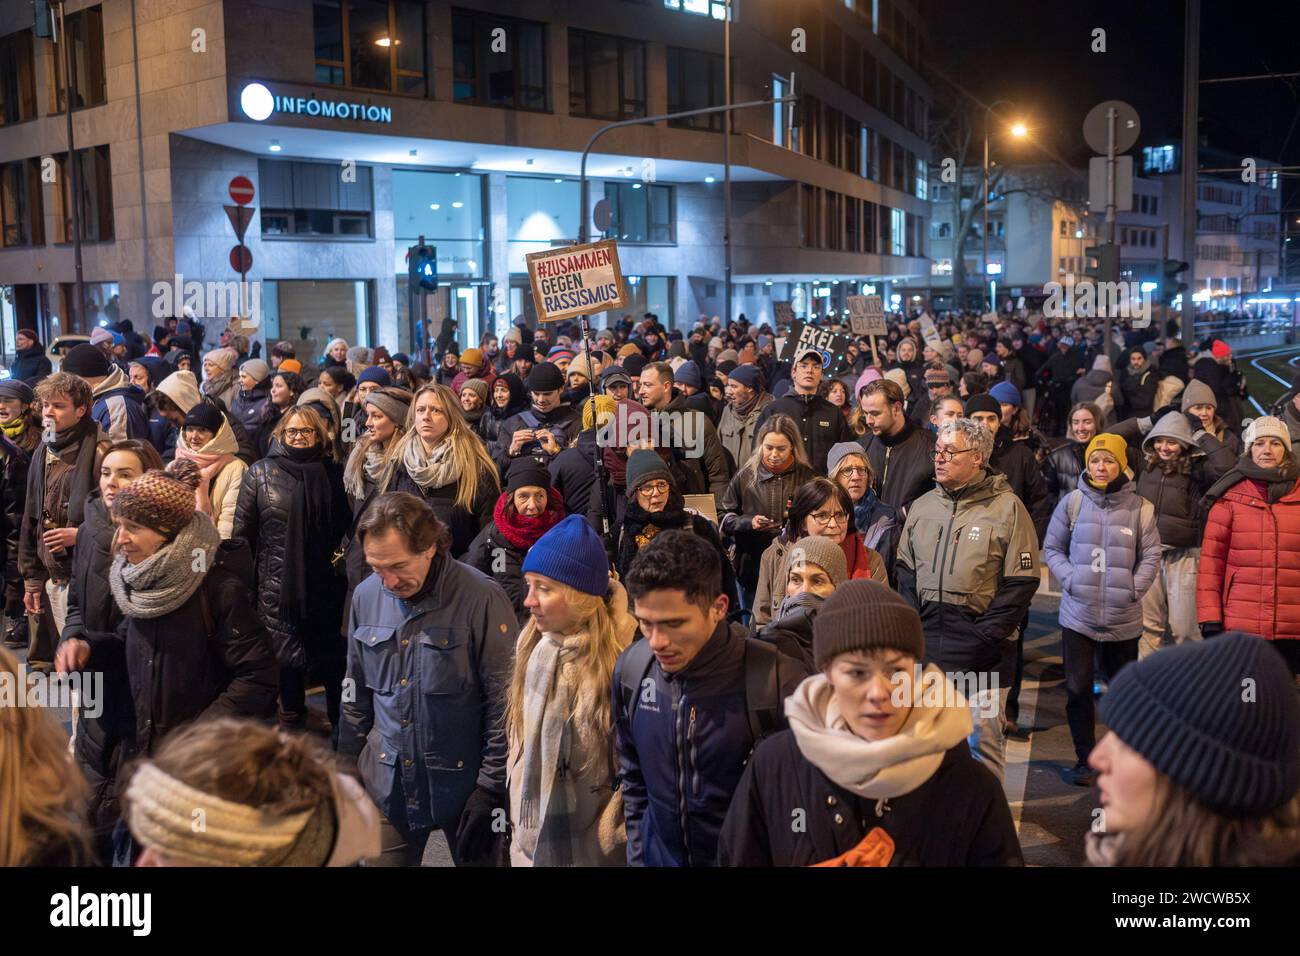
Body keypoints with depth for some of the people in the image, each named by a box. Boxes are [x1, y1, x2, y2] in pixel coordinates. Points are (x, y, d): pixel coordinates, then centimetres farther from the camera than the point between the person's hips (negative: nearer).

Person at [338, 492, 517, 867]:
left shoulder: (481, 598, -17)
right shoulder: (365, 597, -1)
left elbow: (504, 703, -13)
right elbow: (357, 694, 11)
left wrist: (491, 787, -12)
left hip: (463, 783, -4)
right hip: (387, 786, 4)